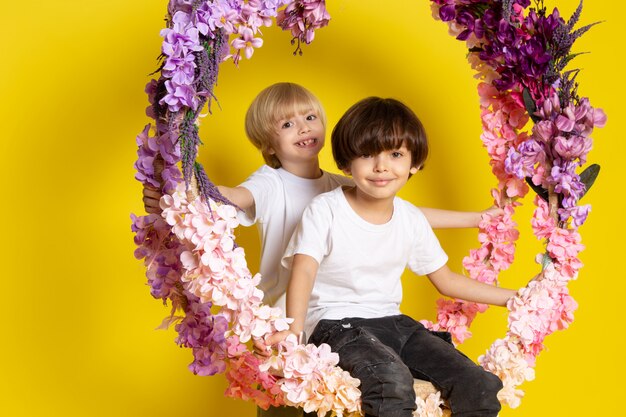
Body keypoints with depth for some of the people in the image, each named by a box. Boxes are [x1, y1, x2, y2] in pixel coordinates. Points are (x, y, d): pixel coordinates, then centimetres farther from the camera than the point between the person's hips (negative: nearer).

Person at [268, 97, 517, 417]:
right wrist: (294, 329, -36)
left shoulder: (412, 220, 8)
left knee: (482, 388, -9)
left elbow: (445, 280, 18)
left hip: (393, 322, 6)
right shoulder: (325, 210, -7)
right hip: (337, 326, -6)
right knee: (392, 381, -37)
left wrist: (513, 297, 17)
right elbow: (303, 271, -18)